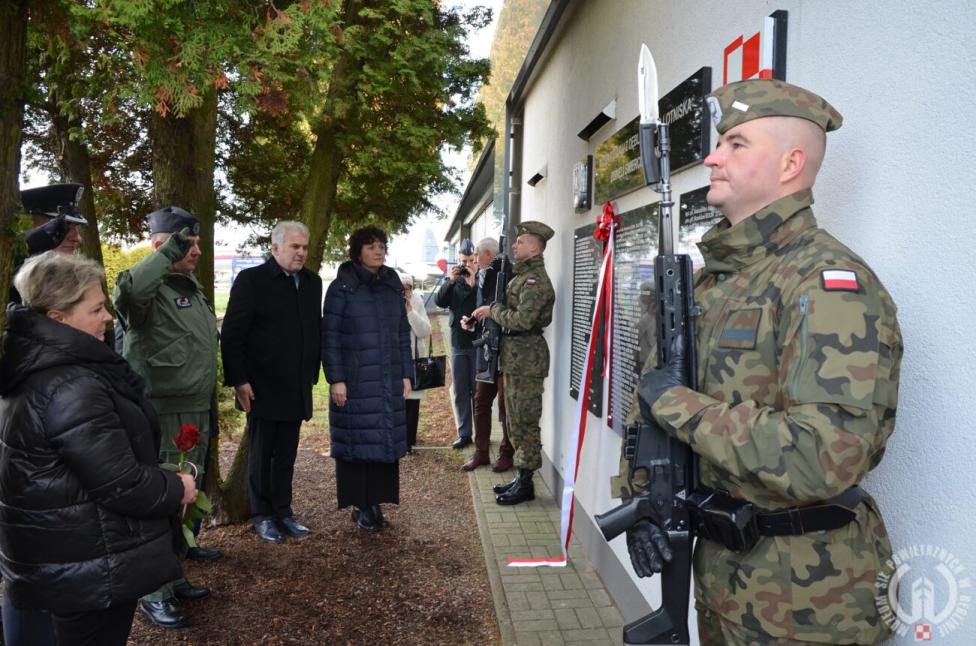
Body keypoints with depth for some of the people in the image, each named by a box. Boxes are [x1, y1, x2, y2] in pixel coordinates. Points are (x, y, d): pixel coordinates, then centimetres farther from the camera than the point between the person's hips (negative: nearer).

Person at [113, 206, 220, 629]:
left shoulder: (191, 287, 14)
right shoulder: (151, 290, -14)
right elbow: (128, 290, -41)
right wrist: (171, 252, -35)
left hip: (196, 411, 9)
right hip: (163, 414, -9)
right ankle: (155, 593, 14)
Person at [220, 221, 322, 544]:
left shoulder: (312, 282, 9)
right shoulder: (251, 280, -7)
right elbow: (232, 334, -10)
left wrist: (312, 375, 11)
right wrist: (239, 380, -13)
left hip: (297, 388, 5)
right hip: (262, 387, -4)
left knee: (286, 455, 12)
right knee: (261, 454, 9)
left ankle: (283, 512, 24)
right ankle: (262, 516, 22)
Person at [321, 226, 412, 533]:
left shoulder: (393, 285, 10)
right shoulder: (342, 286, -4)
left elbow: (403, 332, 13)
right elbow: (329, 335, -7)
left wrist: (406, 373, 8)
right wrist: (335, 379, -12)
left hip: (388, 381, 5)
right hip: (355, 381, -4)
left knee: (385, 439, 6)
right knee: (357, 441, 2)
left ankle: (376, 503, 17)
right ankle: (361, 506, 14)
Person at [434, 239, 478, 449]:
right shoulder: (454, 279, 8)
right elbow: (440, 301, -4)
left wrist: (473, 284, -26)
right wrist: (451, 281, -16)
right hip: (458, 344, 4)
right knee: (460, 391, 9)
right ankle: (464, 433, 17)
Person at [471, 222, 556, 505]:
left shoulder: (536, 280, -16)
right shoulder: (521, 275, 16)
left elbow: (522, 320, -24)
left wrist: (493, 310, -11)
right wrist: (490, 312, 4)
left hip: (526, 356, -10)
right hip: (514, 354, 10)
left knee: (525, 420, -3)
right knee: (516, 419, 16)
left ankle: (525, 484, 5)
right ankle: (521, 476, 26)